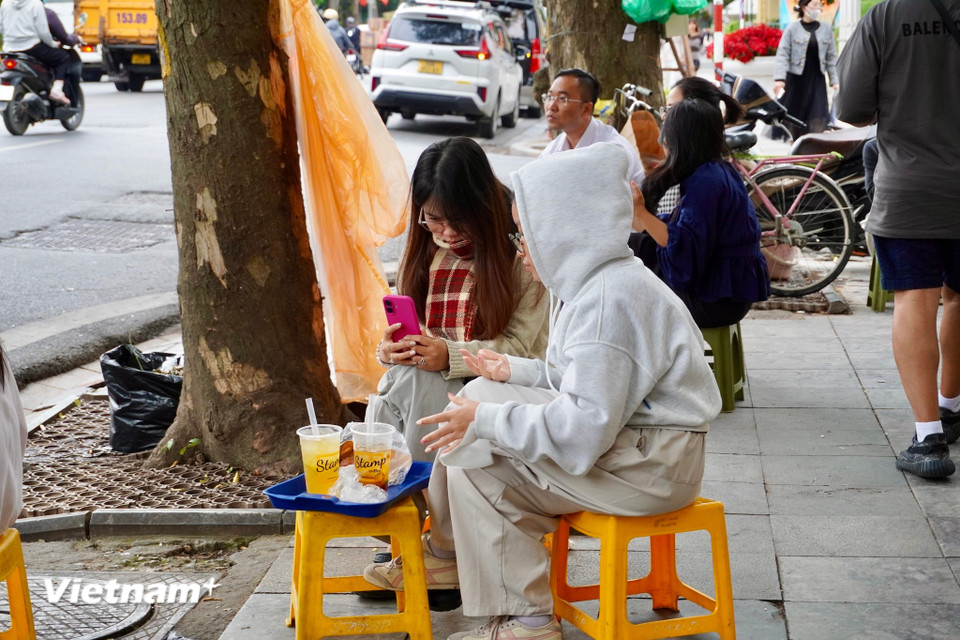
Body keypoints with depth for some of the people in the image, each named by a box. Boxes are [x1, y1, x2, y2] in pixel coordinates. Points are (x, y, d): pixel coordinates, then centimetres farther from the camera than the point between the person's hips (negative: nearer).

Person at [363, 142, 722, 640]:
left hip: (651, 463, -11)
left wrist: (486, 420, -18)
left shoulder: (607, 299, -24)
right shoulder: (598, 280, 9)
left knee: (476, 463, -14)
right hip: (631, 435, 11)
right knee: (481, 395, 10)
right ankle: (444, 553, 22)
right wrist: (516, 372, 10)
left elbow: (583, 431, -28)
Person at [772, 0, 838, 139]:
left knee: (817, 118, -7)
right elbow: (783, 54, -7)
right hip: (795, 79, -2)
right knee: (794, 114, 5)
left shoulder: (825, 30, 7)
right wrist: (779, 78, -18)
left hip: (816, 80, 2)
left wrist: (834, 81, 3)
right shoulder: (792, 28, -2)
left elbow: (831, 57, 9)